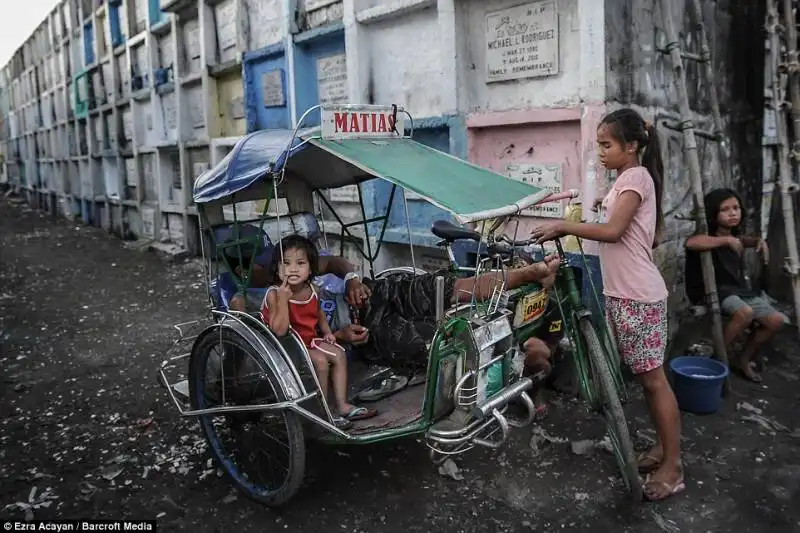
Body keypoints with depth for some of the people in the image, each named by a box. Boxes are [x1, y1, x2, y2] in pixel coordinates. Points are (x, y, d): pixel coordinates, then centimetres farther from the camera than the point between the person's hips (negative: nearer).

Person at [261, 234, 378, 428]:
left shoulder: (311, 291, -4)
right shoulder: (274, 295, -24)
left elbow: (318, 312, 19)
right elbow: (279, 330, -34)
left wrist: (327, 331, 6)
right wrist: (283, 298, -39)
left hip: (309, 340, 7)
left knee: (339, 354, 1)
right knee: (320, 361, -22)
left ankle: (342, 405, 8)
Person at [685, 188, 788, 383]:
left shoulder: (734, 236, 10)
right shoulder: (708, 237, -16)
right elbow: (690, 242, -42)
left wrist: (759, 241, 16)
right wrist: (726, 240, -33)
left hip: (740, 290, 8)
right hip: (715, 291, -8)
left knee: (777, 320, -1)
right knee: (745, 312, -35)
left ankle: (743, 360, 17)